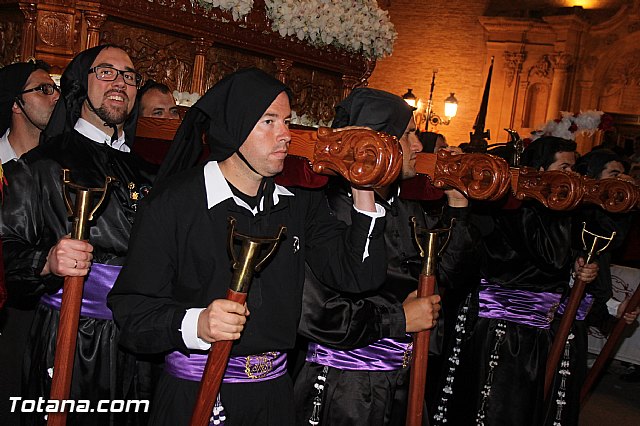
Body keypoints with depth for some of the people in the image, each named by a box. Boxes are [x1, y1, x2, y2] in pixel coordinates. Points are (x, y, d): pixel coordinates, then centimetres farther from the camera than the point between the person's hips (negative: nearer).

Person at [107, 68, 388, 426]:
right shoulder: (173, 204, -13)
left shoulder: (302, 201, 3)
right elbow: (131, 311, -15)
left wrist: (363, 191, -10)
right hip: (195, 394, -5)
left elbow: (359, 276, -2)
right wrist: (194, 324, -33)